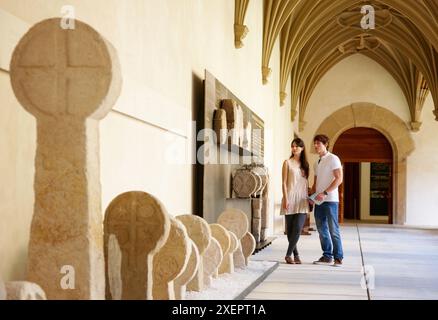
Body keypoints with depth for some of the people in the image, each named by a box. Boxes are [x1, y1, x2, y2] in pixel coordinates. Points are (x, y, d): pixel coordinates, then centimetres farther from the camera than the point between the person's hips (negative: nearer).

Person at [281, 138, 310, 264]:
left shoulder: (305, 164, 14)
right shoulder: (288, 162, 3)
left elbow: (306, 183, 17)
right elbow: (284, 182, -2)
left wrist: (309, 198, 10)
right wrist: (285, 199, -11)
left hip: (302, 199, 3)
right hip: (291, 198, -2)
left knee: (298, 228, -11)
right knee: (290, 229, 1)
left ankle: (289, 254, -4)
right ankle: (296, 254, 10)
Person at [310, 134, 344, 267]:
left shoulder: (333, 159, -5)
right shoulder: (317, 163, 19)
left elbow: (339, 179, -13)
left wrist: (324, 193, -19)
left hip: (330, 200, -7)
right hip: (318, 201, 8)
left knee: (333, 230, -6)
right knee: (322, 229, 8)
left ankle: (338, 258, -1)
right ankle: (327, 256, 14)